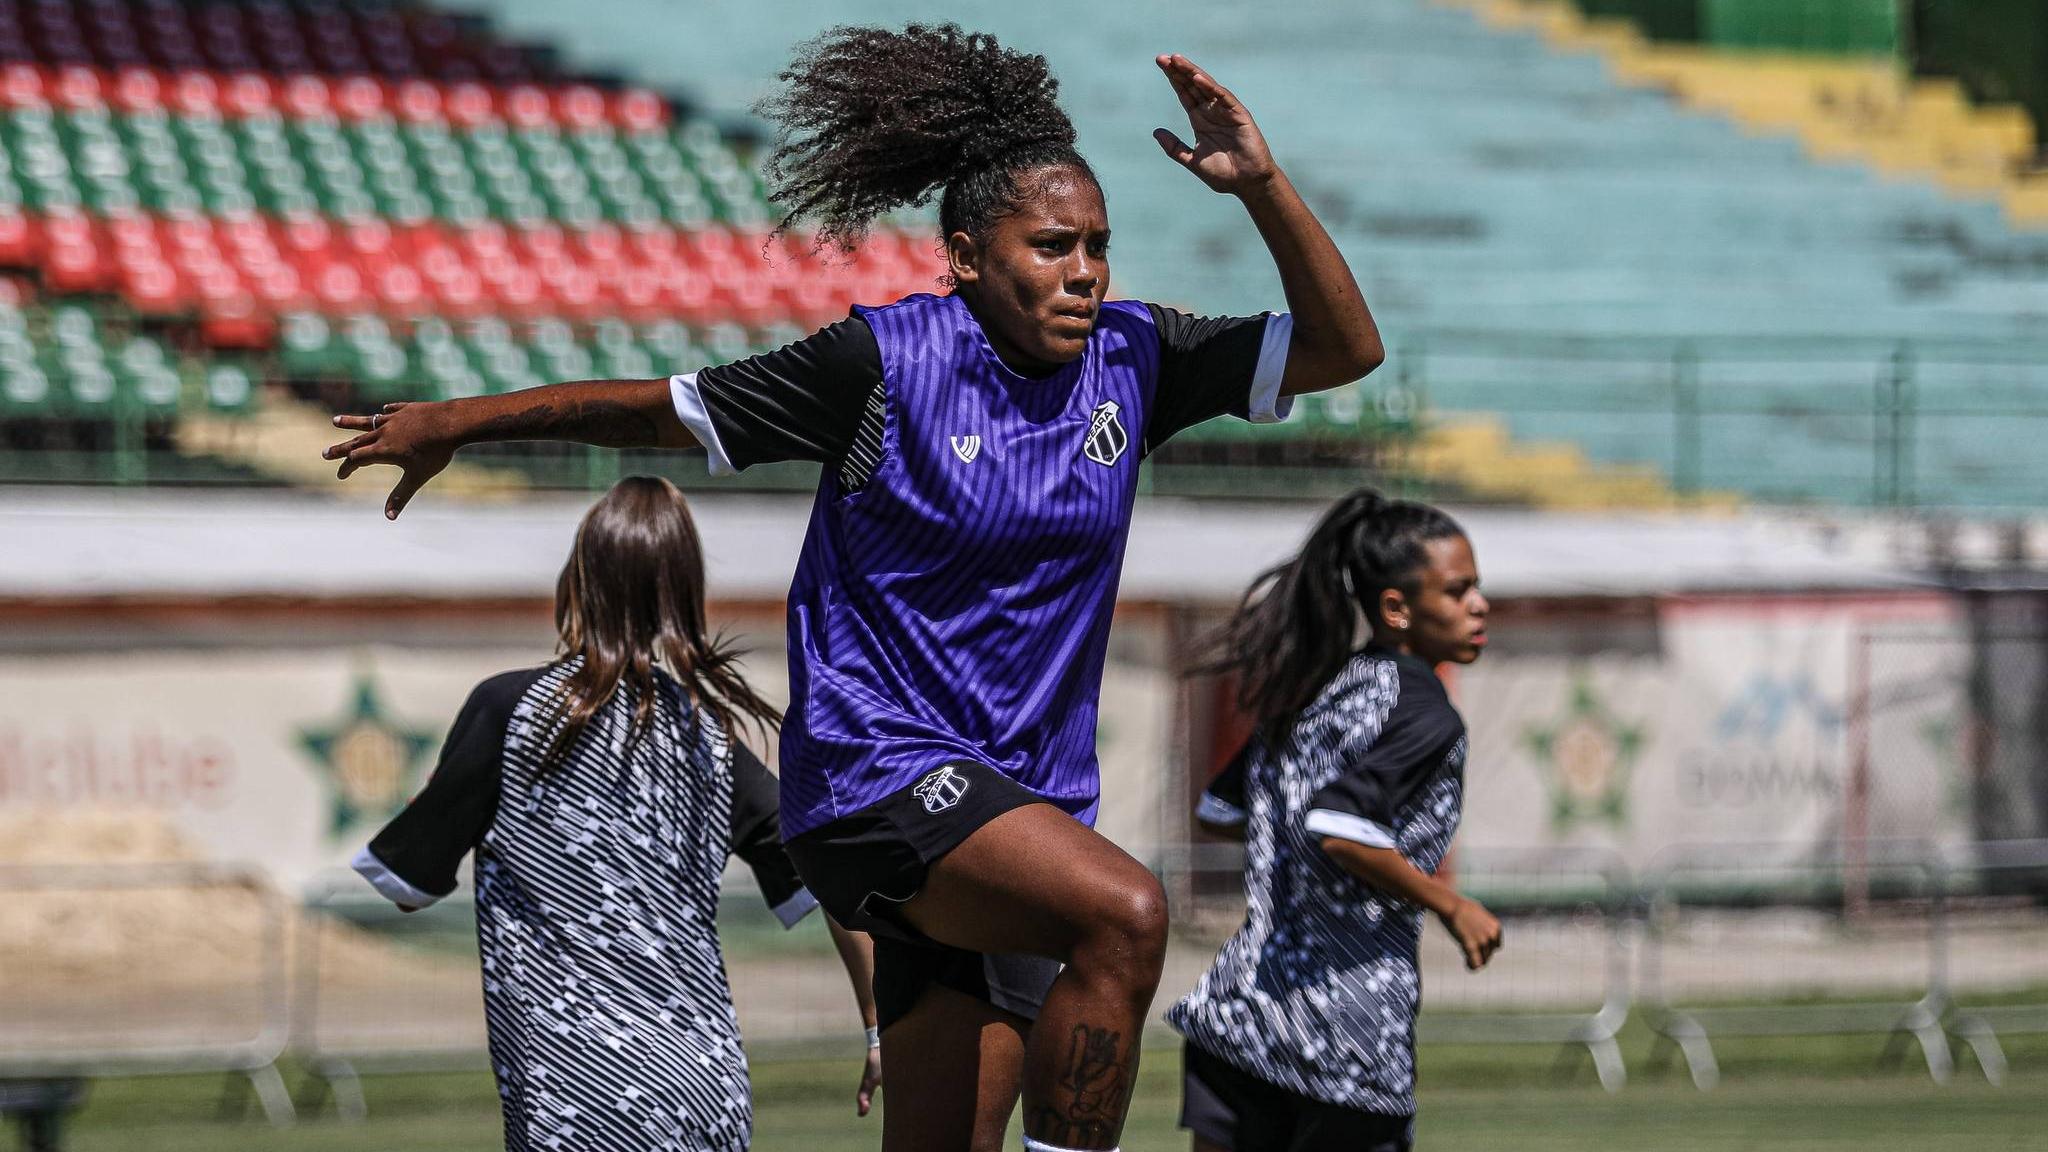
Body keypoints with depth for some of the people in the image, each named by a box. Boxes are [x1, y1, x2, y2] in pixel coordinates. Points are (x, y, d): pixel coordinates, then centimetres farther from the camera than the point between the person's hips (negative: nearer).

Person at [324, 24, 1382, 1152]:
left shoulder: (1130, 357, 4)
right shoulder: (884, 361, -9)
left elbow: (1342, 348, 3)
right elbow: (668, 408, 1)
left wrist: (1261, 186, -11)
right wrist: (459, 421, 6)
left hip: (1025, 801, 6)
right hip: (871, 763, -6)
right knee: (1123, 913, -31)